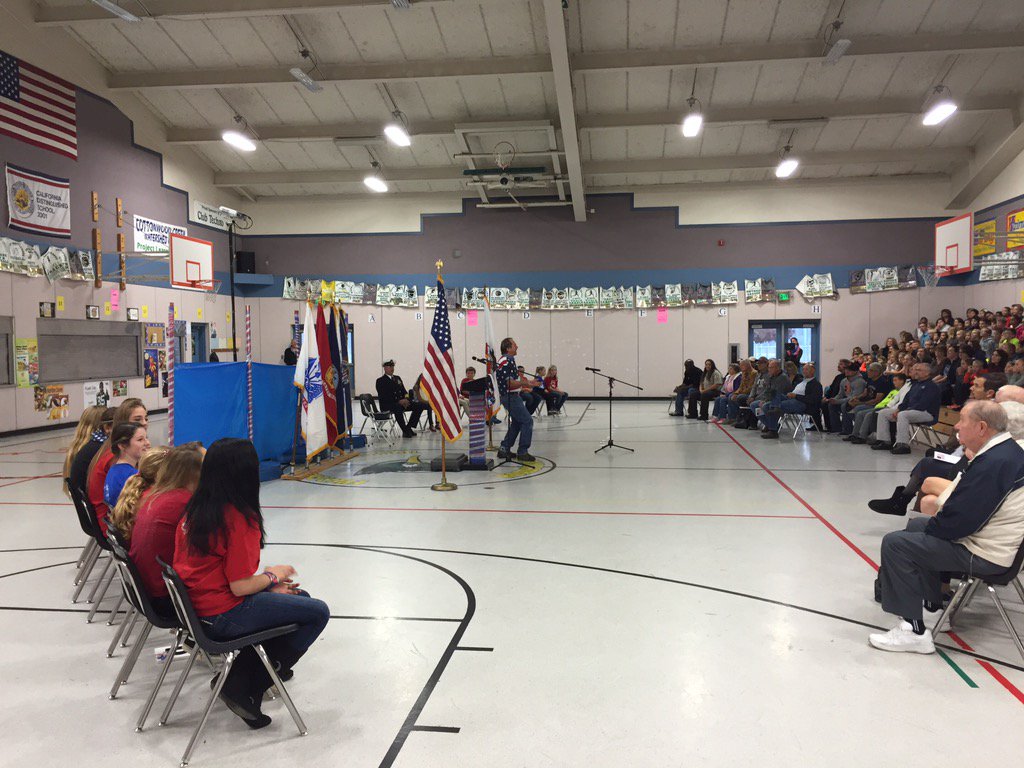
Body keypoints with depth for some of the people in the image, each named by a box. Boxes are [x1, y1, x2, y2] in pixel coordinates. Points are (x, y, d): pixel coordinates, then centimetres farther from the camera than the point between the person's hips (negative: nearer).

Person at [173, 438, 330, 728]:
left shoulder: (194, 509, 4)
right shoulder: (240, 518, -21)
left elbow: (212, 569, 11)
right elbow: (240, 586, -21)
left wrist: (268, 584, 9)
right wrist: (272, 576, 0)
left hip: (195, 605, 9)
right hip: (224, 616, -9)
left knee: (300, 596, 20)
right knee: (318, 612, 0)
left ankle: (240, 678, 15)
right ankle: (247, 690, 5)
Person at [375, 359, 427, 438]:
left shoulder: (398, 378, 20)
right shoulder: (380, 381, -3)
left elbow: (404, 392, 16)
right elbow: (384, 397, -14)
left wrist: (406, 399, -9)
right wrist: (399, 401, -23)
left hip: (401, 402, 7)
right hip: (387, 405, -7)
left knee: (419, 406, -11)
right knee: (398, 408, -40)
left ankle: (408, 428, -7)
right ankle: (405, 431, -27)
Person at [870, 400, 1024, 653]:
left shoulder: (993, 463, -28)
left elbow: (960, 522, -27)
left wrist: (932, 526, -8)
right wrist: (937, 523, 5)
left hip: (984, 555, -11)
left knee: (895, 543, -15)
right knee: (917, 525, 28)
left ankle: (914, 631, -11)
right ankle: (931, 601, 40)